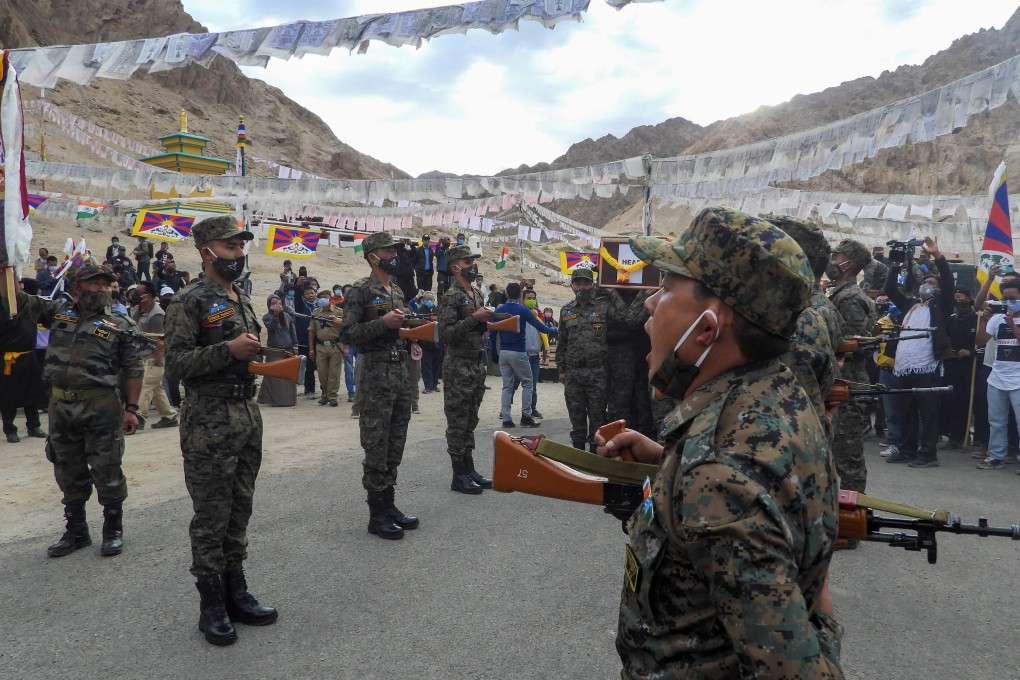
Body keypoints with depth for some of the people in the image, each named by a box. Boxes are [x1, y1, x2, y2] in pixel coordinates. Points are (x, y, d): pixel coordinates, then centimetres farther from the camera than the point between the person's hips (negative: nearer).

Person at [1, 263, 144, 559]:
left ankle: (113, 531, 18)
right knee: (69, 475, 14)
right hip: (60, 407, 4)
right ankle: (76, 532, 29)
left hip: (102, 408, -4)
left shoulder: (120, 325, -1)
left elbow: (133, 369, -2)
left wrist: (131, 409, -7)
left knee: (107, 473, 2)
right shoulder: (58, 311, 9)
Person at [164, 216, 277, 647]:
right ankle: (211, 606, 14)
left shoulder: (242, 300, 15)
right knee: (211, 515, 1)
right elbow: (175, 364, -16)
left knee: (239, 510, 14)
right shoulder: (189, 302, -9)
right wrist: (228, 350, -24)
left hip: (248, 414, 8)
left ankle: (236, 593, 25)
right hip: (209, 420, -7)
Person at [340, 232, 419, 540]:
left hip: (400, 372, 8)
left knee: (395, 445, 12)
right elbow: (347, 334, -14)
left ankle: (389, 505, 22)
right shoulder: (361, 290, -7)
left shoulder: (398, 290, 17)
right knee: (376, 447, -3)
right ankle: (377, 514, 5)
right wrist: (383, 322, -21)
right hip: (375, 375, -8)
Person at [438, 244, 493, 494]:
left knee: (470, 422, 14)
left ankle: (470, 469, 22)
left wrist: (488, 319, 8)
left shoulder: (477, 294, 14)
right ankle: (459, 476, 5)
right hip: (458, 367, -8)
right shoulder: (451, 297, -12)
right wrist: (474, 318, -24)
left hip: (477, 365, 8)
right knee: (457, 423, -2)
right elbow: (445, 334, -21)